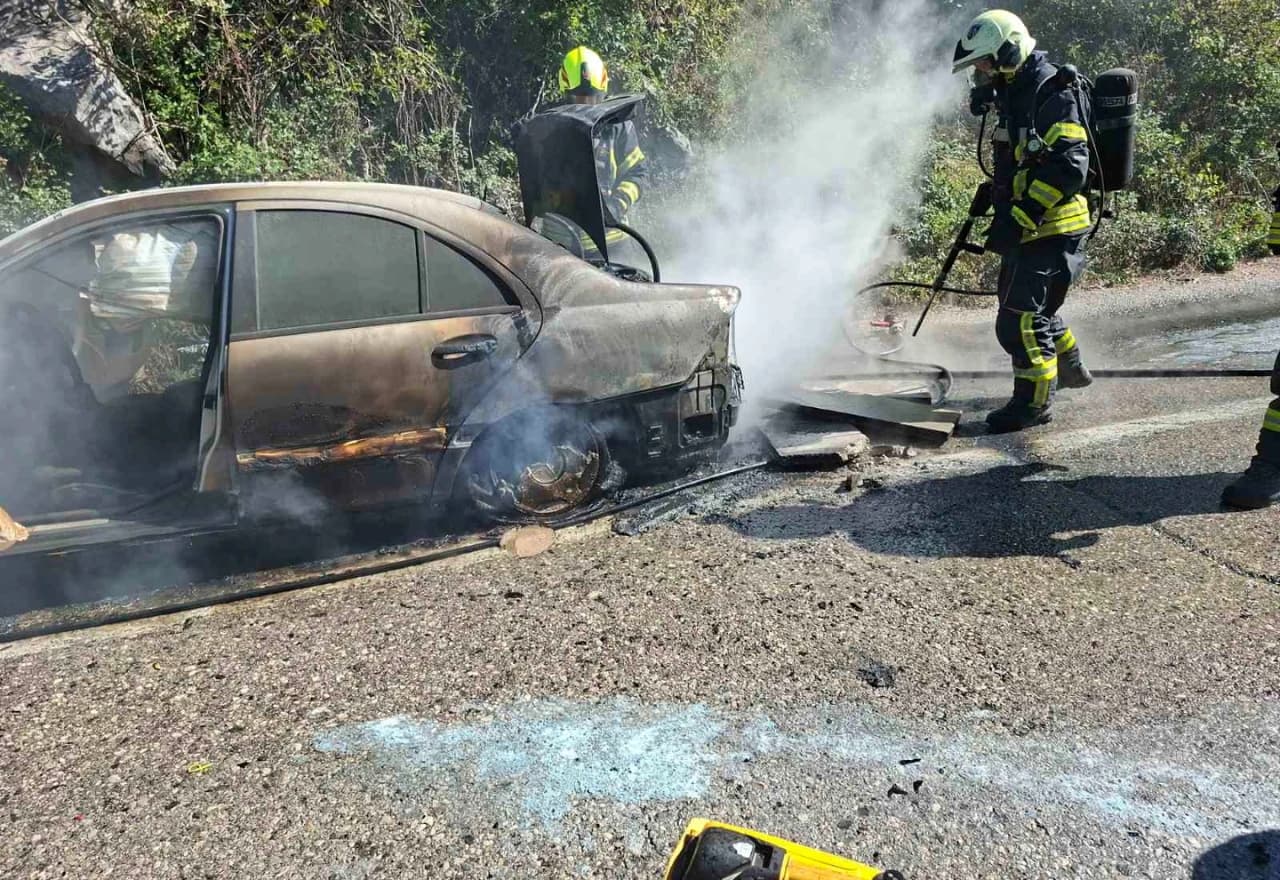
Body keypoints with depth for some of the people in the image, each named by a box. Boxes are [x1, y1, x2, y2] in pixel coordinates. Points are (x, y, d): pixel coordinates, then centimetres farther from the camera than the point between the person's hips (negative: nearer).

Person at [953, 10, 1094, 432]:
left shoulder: (1053, 94, -16)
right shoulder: (1017, 95, 15)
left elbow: (1069, 167, -24)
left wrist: (1018, 218, -28)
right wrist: (998, 204, 21)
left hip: (1050, 229, -10)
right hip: (1029, 227, 10)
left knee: (1020, 316, -9)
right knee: (1032, 302, 23)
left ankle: (1034, 402, 2)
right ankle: (1069, 368, 43)